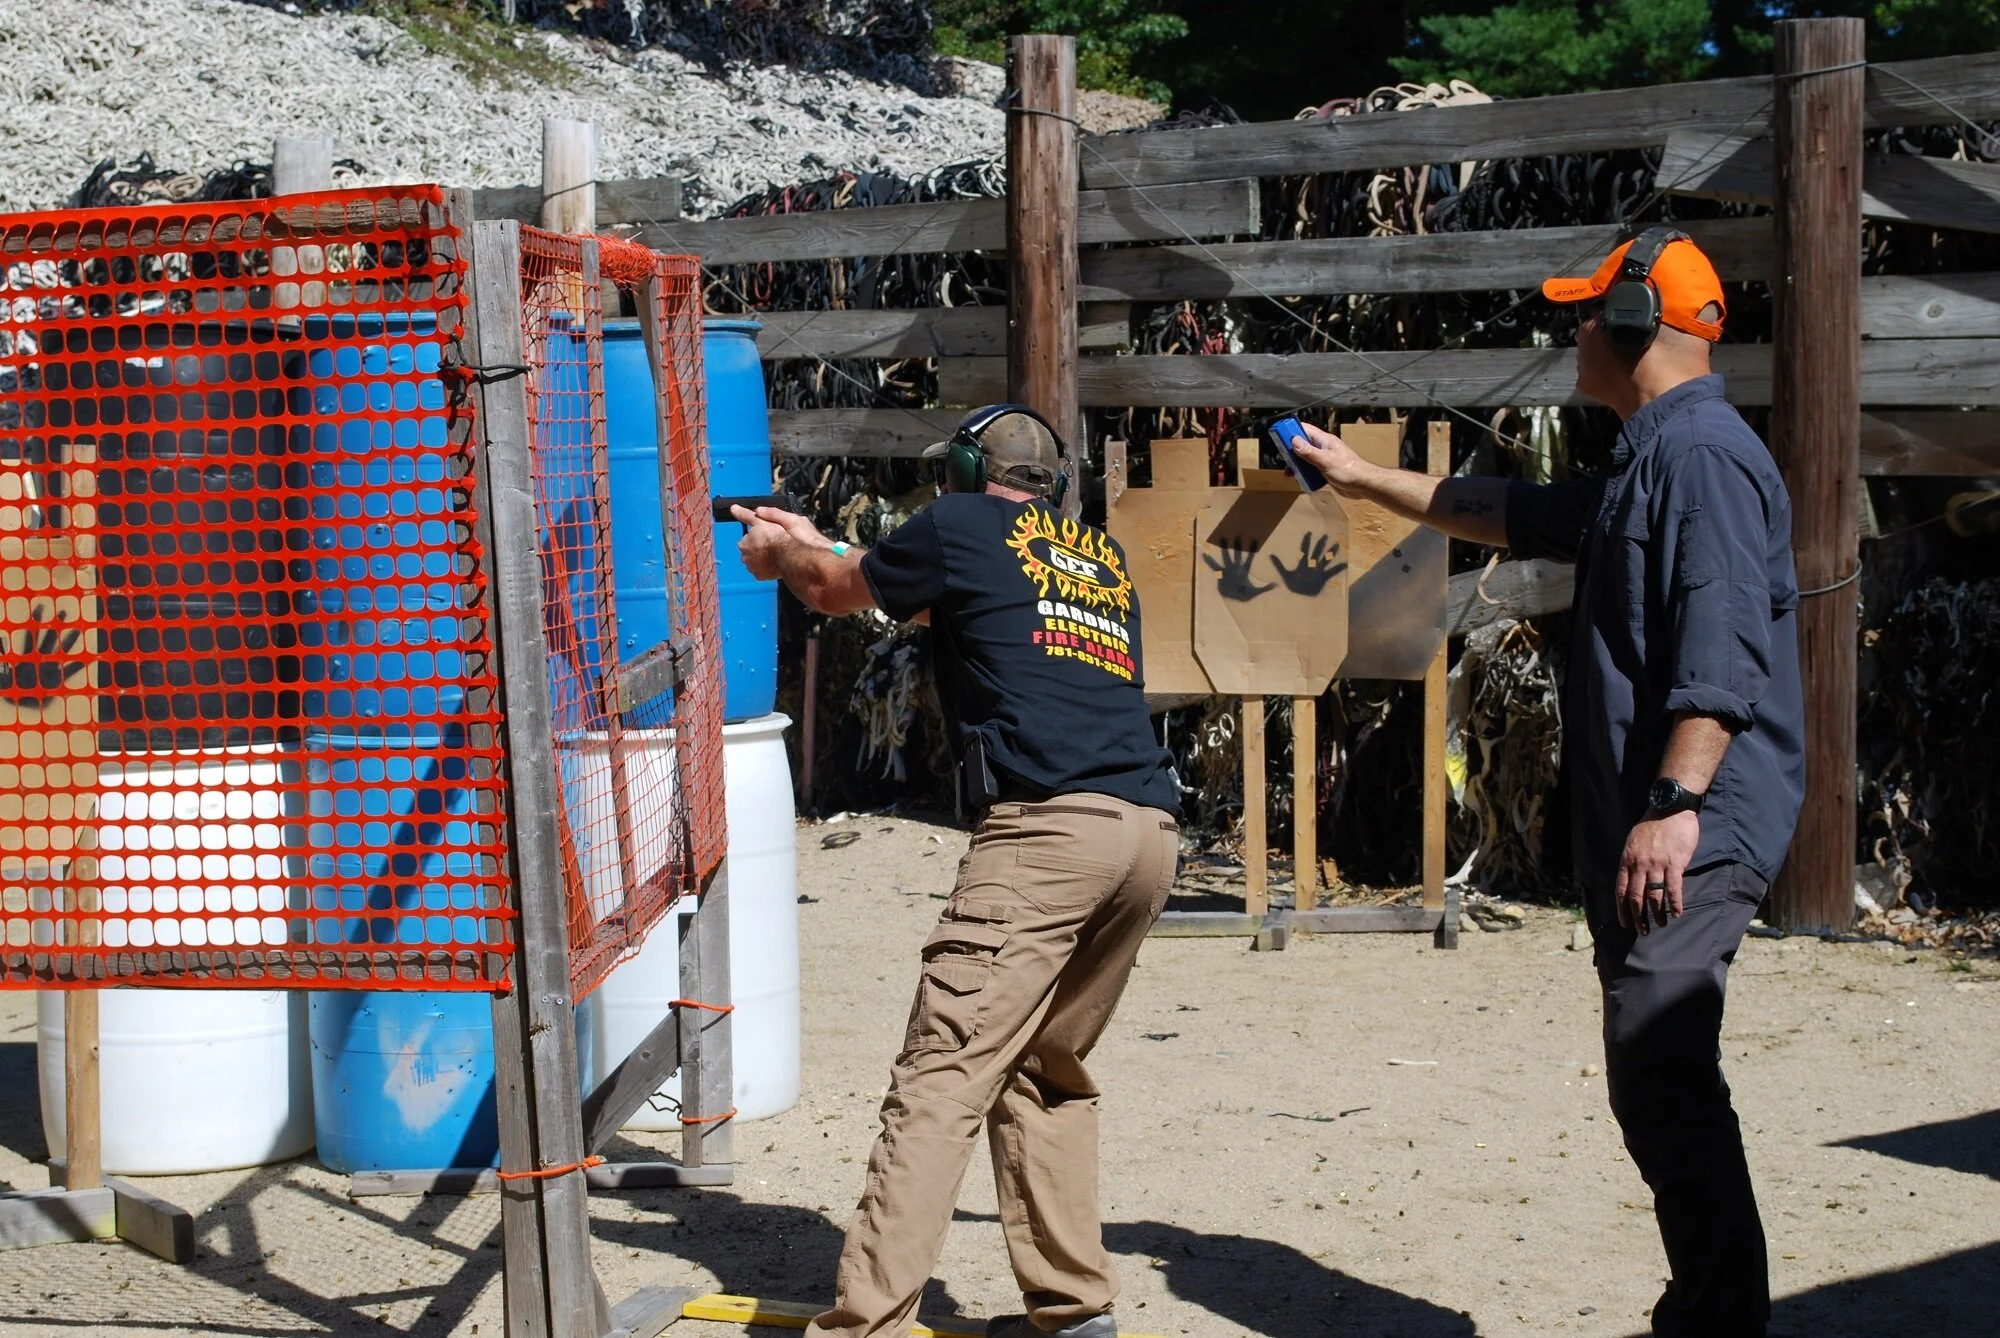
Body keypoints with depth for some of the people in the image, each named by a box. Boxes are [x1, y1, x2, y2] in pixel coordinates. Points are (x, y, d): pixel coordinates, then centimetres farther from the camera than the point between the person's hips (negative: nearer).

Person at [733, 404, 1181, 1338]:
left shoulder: (962, 526, 11)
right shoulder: (1102, 556, 29)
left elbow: (837, 591, 27)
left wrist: (779, 554, 50)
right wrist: (813, 541, 52)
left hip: (1048, 828, -7)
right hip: (1150, 831, 7)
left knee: (943, 1079, -11)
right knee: (1044, 1074, 19)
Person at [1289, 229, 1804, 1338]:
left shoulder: (1703, 453, -10)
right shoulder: (1639, 466, 23)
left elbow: (1723, 646, -22)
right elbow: (1516, 515, 39)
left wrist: (1676, 802, -29)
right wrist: (1364, 479, 45)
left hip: (1696, 834, -11)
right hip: (1631, 830, 11)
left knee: (1658, 1078, -16)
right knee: (1657, 1087, 11)